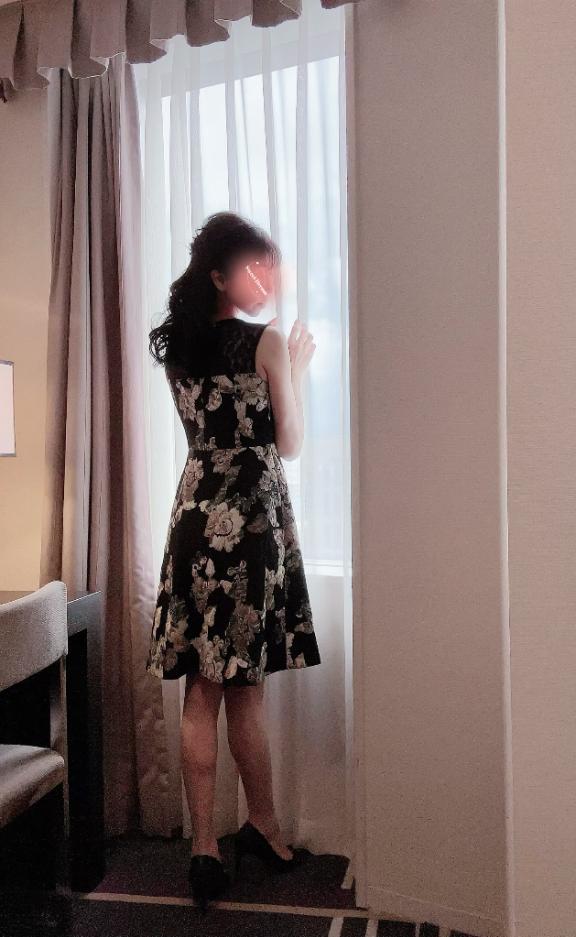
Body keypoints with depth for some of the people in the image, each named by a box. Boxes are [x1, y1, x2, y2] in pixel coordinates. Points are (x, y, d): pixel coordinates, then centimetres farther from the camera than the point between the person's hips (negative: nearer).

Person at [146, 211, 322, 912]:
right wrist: (298, 368, 12)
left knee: (202, 691, 8)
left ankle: (204, 848, 15)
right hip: (252, 521, -5)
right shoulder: (267, 341, -6)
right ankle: (263, 828, 25)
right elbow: (289, 446, -1)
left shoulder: (176, 347, 10)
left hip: (194, 518, 5)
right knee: (244, 690, 6)